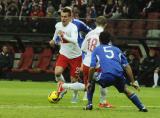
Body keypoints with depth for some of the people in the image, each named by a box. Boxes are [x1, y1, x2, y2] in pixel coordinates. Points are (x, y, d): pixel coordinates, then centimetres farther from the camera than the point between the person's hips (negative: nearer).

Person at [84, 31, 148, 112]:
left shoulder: (97, 50, 21)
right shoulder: (117, 49, 27)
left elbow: (92, 68, 9)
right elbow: (127, 66, 20)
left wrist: (89, 82, 17)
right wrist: (133, 82, 20)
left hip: (106, 76, -2)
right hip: (119, 76, 2)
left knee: (91, 81, 26)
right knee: (126, 90, 28)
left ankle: (89, 104, 14)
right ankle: (142, 107, 15)